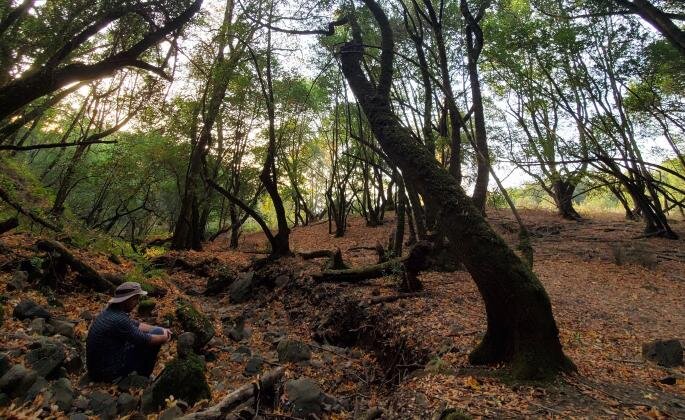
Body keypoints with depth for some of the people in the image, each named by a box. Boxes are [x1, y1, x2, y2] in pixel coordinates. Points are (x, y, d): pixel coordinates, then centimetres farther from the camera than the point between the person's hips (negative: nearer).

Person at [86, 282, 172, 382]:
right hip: (108, 372, -9)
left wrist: (161, 329, 7)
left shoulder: (110, 311, 0)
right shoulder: (118, 320, -29)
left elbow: (136, 325, 13)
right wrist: (164, 338, -2)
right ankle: (143, 378, 9)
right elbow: (145, 340, -20)